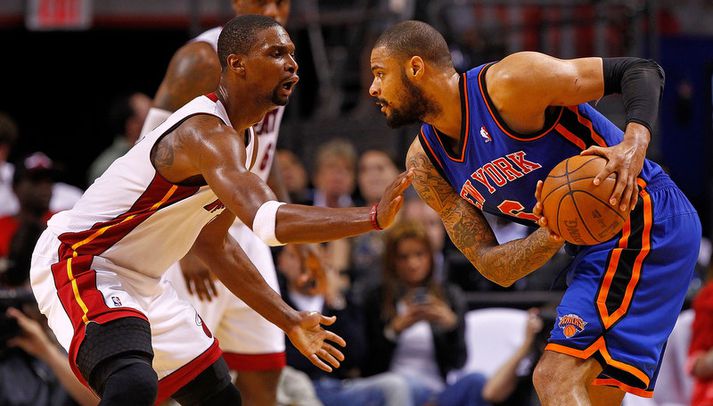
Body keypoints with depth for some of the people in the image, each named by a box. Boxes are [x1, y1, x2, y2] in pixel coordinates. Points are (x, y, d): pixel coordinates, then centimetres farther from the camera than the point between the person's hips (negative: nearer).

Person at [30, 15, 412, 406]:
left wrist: (289, 321, 19)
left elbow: (212, 242, 19)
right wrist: (373, 217, -44)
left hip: (140, 283, 11)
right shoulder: (208, 132, -25)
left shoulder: (244, 141, 8)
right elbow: (267, 221, -41)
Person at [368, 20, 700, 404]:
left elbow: (642, 70, -15)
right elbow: (494, 267, 0)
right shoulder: (425, 163, 5)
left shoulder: (511, 81, -18)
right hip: (597, 243, 9)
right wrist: (550, 237, -21)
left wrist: (634, 143, -34)